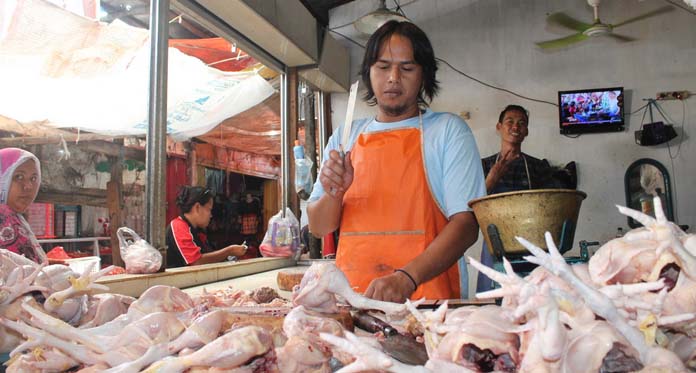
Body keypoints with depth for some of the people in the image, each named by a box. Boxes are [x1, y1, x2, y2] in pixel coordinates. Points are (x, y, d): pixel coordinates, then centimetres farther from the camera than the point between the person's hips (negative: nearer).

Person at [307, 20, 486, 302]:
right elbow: (318, 228, 15)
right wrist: (334, 194, -5)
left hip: (425, 296, -2)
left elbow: (466, 223, -6)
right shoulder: (344, 138, 14)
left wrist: (407, 278, -19)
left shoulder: (448, 130, 5)